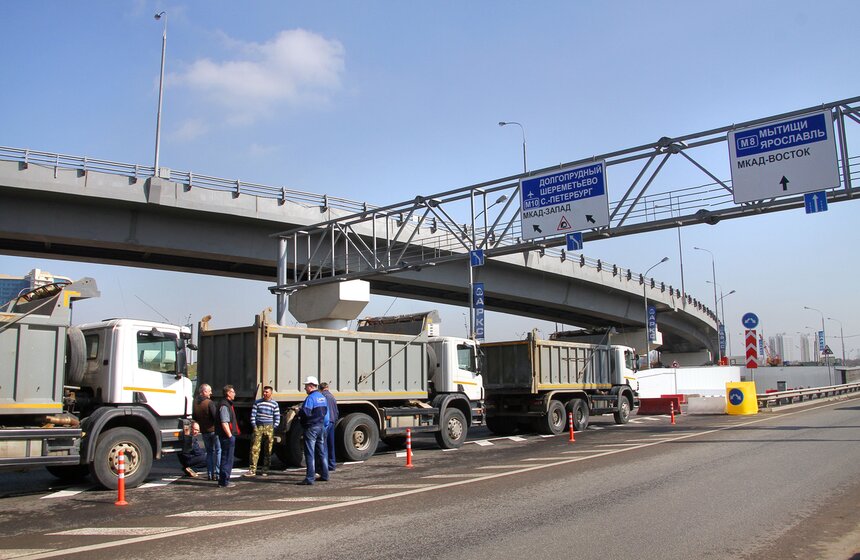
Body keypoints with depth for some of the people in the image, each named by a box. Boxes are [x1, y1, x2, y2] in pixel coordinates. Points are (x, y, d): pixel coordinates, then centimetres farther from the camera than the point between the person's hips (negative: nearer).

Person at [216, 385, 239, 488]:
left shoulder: (228, 404, 18)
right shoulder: (224, 406, -15)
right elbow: (224, 423, -22)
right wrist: (230, 436, -21)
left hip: (229, 436, 11)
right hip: (227, 436, -11)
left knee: (227, 459, 15)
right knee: (227, 459, -5)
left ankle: (224, 480, 22)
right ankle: (224, 482, -1)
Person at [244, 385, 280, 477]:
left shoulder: (274, 404, 5)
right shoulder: (257, 402, 6)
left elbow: (277, 418, 6)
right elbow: (253, 415, 6)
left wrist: (273, 428, -3)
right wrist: (254, 426, -2)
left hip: (269, 428, 0)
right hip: (258, 427, 0)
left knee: (268, 450, 3)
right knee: (254, 449, -6)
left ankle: (265, 470, 10)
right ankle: (252, 470, -5)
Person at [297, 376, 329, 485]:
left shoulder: (310, 398, -15)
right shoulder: (322, 397, 13)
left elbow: (305, 413, -24)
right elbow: (326, 413, 18)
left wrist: (298, 412, -3)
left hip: (311, 428, -9)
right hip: (321, 427, 9)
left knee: (310, 453, -7)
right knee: (322, 452, 16)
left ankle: (309, 478, -8)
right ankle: (324, 475, 22)